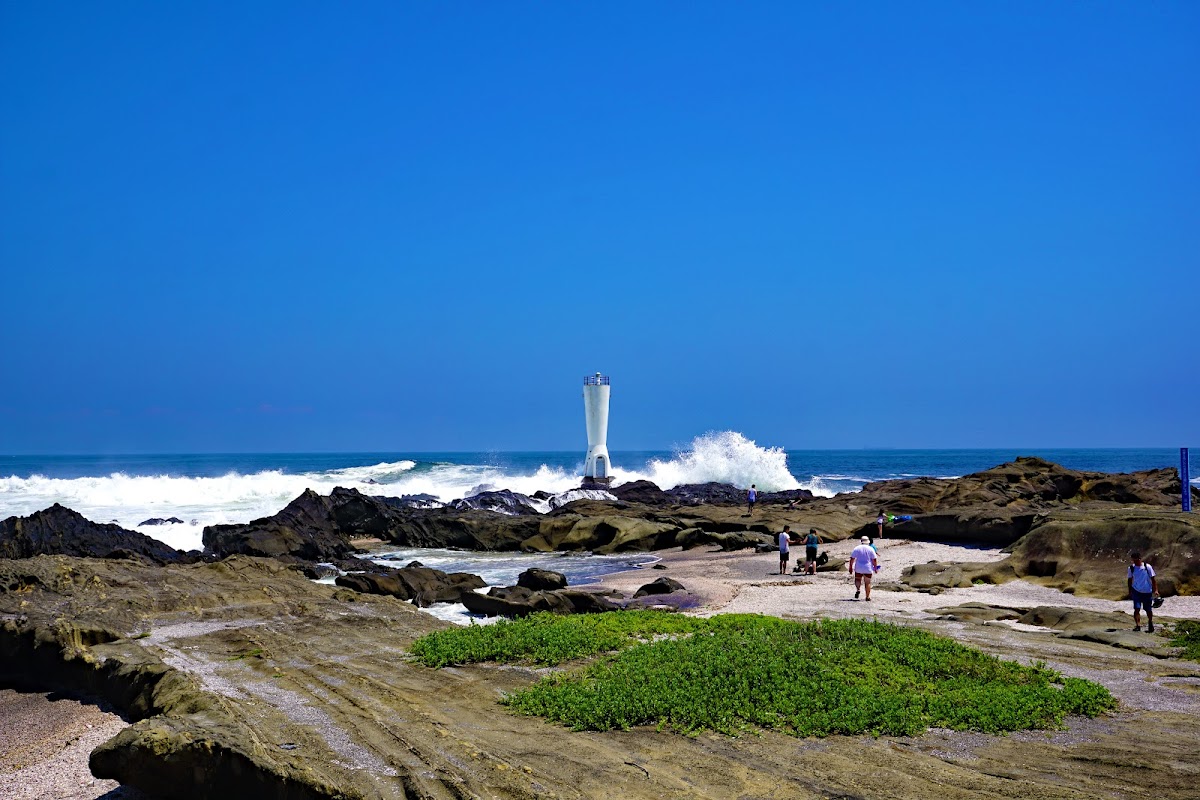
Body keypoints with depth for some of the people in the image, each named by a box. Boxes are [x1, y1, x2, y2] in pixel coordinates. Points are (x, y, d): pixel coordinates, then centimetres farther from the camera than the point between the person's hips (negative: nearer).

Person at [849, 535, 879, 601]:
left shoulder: (856, 549, 0)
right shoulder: (870, 549, -2)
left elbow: (852, 559, 0)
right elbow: (874, 560, -3)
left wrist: (851, 567, 8)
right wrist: (875, 567, 8)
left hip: (858, 568, 0)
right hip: (868, 569, 0)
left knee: (857, 579, 19)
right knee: (867, 582, 8)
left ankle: (858, 589, -8)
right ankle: (868, 597, 9)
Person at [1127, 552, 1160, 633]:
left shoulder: (1147, 567, -8)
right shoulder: (1131, 568, -3)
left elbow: (1153, 578, -3)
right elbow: (1130, 580, 8)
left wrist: (1156, 590, -9)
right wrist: (1130, 592, 8)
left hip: (1147, 592, 0)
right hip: (1136, 591, 0)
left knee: (1148, 609, 11)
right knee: (1137, 608, -14)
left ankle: (1150, 624, 34)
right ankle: (1137, 625, -12)